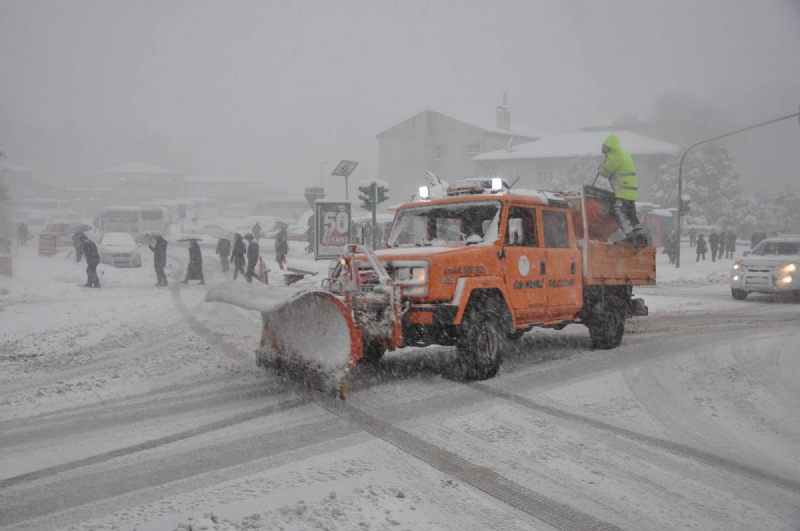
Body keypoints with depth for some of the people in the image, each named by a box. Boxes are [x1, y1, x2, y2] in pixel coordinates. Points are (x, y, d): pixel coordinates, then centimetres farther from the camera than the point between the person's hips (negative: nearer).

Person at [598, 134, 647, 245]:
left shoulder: (614, 156, -13)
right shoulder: (624, 154, 20)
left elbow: (605, 172, -11)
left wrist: (600, 168, 9)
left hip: (623, 192, -10)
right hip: (631, 192, 10)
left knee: (619, 212, -14)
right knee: (631, 215, 14)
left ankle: (630, 236, -21)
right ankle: (641, 237, 14)